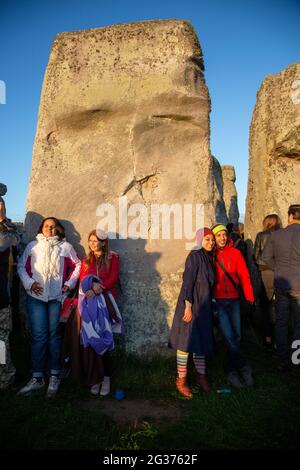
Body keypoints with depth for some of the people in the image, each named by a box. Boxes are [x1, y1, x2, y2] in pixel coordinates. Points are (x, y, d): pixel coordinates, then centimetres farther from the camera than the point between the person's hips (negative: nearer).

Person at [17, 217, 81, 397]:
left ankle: (54, 376, 14)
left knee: (54, 335, 3)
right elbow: (21, 267, 10)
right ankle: (37, 378, 10)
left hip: (57, 297, 0)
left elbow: (77, 265, 11)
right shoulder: (32, 246, 10)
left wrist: (69, 284, 2)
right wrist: (29, 283, -4)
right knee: (38, 336, 0)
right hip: (36, 297, 1)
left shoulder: (65, 247, 8)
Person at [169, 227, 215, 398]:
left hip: (204, 306, 8)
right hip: (192, 304, -8)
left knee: (202, 340, 14)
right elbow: (187, 282, -17)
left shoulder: (208, 258, 11)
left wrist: (209, 304, 16)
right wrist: (188, 306, -20)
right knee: (187, 341, 0)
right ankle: (181, 380, 11)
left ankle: (201, 375, 27)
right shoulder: (194, 256, -13)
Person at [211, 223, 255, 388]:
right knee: (229, 336, -8)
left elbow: (244, 276, 1)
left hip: (234, 300, 3)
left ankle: (232, 372, 23)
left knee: (236, 336, 8)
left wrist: (249, 297, -5)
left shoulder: (235, 253, 2)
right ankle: (245, 368, 10)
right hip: (218, 300, -3)